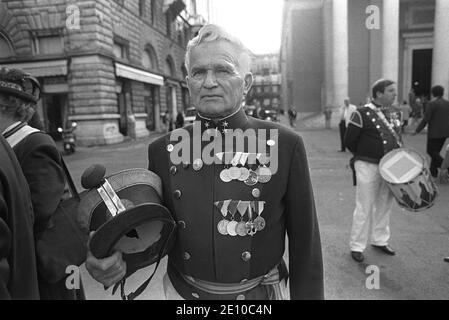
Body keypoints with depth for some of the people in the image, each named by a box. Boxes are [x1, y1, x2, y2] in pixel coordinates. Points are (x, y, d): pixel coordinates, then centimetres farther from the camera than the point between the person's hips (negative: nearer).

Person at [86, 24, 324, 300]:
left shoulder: (284, 145, -14)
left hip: (262, 293, -1)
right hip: (183, 291, 2)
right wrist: (117, 260, -17)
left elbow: (304, 242, -9)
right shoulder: (163, 150, -8)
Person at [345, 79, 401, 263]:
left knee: (385, 205, 16)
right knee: (364, 208, 0)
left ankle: (380, 240, 33)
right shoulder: (362, 115, -12)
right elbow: (349, 142, -10)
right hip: (368, 167, -7)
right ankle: (357, 246, 12)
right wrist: (364, 156, -4)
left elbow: (396, 138, 20)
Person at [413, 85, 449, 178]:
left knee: (431, 151, 2)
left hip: (434, 132, -7)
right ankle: (433, 171, 21)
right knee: (436, 151, 16)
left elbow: (426, 119, -15)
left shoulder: (432, 104, -12)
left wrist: (417, 130, -8)